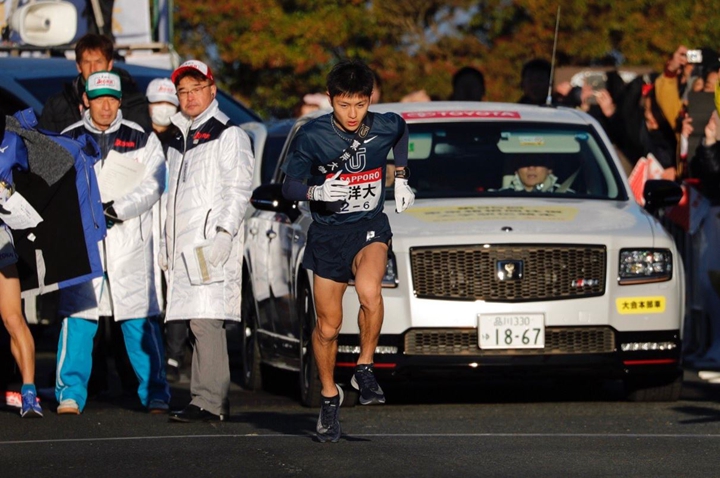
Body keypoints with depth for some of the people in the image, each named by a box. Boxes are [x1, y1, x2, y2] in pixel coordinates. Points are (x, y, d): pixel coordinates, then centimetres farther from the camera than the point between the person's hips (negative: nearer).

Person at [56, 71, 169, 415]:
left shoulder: (142, 140, 9)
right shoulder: (68, 141, 13)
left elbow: (153, 185, -1)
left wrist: (116, 208, -14)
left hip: (130, 243, -1)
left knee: (140, 321, -4)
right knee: (76, 319, -5)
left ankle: (155, 394, 3)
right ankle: (70, 394, 1)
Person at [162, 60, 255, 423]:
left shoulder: (228, 135, 0)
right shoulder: (178, 140, 23)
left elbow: (238, 189, -8)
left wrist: (224, 232, -17)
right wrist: (166, 244, 22)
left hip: (211, 243, -8)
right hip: (183, 244, 8)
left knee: (206, 321, -15)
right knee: (198, 322, 6)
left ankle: (209, 401, -19)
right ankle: (214, 400, 8)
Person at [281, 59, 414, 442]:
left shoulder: (385, 127, -8)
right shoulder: (312, 136, -13)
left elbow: (402, 133, 19)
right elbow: (289, 187, -8)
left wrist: (401, 176, 12)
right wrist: (316, 191, -28)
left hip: (369, 227, 0)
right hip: (327, 234, 0)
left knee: (369, 292, -31)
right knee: (328, 326, 5)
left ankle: (365, 369, -10)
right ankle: (329, 397, 27)